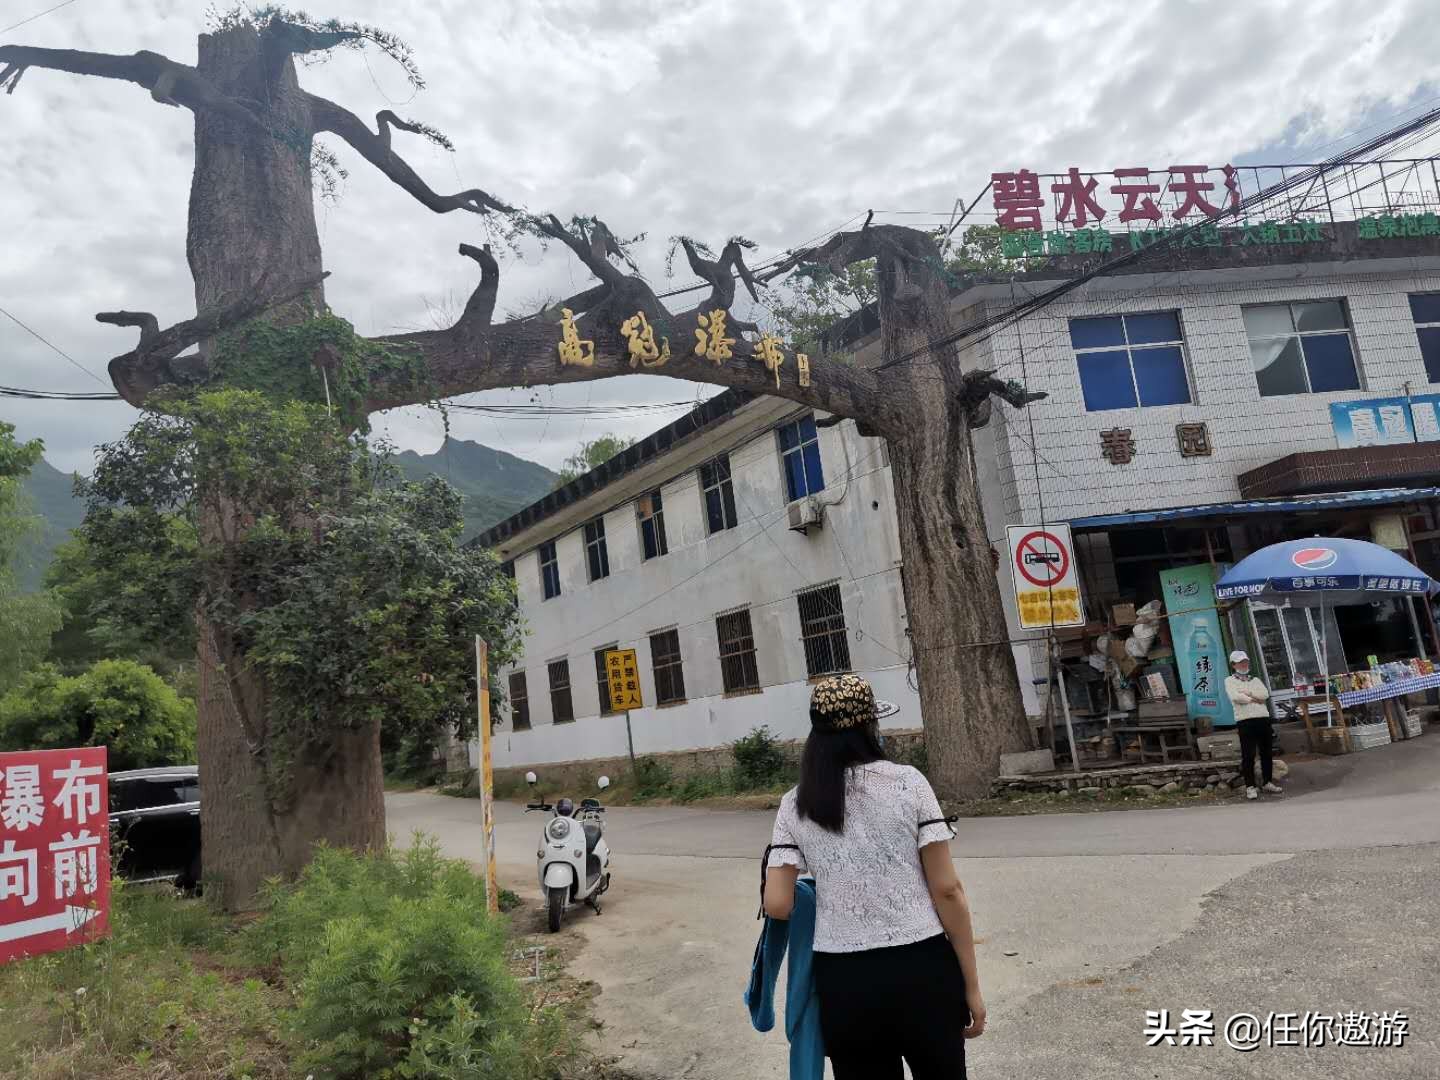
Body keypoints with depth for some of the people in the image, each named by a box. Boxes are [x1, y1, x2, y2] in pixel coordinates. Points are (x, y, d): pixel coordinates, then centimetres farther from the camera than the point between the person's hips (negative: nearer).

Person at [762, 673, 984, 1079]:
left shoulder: (796, 805, 0)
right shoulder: (907, 782, -5)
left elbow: (777, 906, -6)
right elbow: (947, 890, -6)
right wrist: (971, 985, 1)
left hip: (843, 982, 1)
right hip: (920, 971, -1)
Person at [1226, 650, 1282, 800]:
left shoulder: (1255, 680, 20)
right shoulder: (1230, 681, 7)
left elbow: (1265, 694, 1)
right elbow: (1235, 697, -11)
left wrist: (1247, 693, -8)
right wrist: (1255, 699, -5)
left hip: (1263, 718, 5)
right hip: (1245, 720, -5)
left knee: (1267, 752, 9)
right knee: (1248, 755, -5)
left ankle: (1268, 783, 21)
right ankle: (1250, 787, 0)